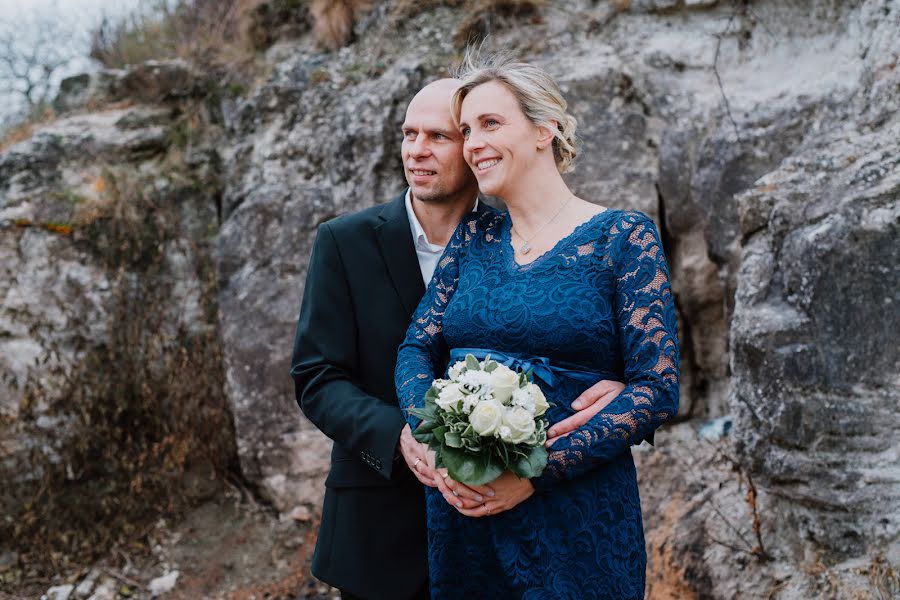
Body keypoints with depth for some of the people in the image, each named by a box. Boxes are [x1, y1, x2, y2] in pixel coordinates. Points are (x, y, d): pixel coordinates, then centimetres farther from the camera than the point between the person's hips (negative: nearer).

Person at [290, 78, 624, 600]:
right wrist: (402, 438, -27)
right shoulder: (345, 242, -4)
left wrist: (616, 384, -26)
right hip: (382, 527, 0)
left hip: (493, 524, 1)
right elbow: (316, 380, -9)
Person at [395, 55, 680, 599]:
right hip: (459, 514, 4)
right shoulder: (474, 238, 7)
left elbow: (658, 390, -12)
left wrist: (540, 470, -19)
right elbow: (417, 350, 4)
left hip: (577, 518, -4)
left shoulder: (623, 237, -7)